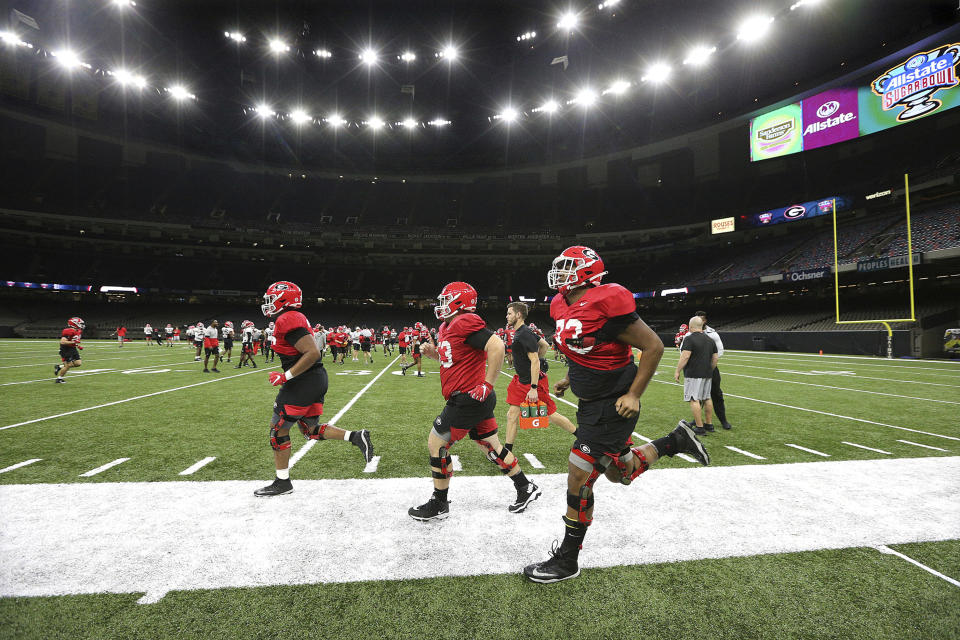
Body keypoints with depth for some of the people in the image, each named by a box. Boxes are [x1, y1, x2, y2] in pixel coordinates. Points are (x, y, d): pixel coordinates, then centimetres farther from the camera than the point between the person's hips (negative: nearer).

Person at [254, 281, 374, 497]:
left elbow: (313, 353, -25)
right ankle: (356, 437, 7)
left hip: (304, 382, -10)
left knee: (278, 429, 6)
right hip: (317, 379, 10)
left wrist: (285, 376, -20)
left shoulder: (287, 320, -17)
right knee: (311, 430, 18)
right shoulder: (295, 318, 15)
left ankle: (282, 482, 18)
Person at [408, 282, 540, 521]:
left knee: (436, 445, 1)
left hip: (469, 400, -10)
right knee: (491, 447, 18)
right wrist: (433, 352, 8)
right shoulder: (447, 327, 14)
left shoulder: (465, 323, -18)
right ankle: (526, 488, 30)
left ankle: (438, 505, 15)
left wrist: (487, 384, -23)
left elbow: (496, 346, -27)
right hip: (478, 401, 10)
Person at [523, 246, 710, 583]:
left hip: (612, 406, -9)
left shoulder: (606, 305, -23)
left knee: (579, 478, -4)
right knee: (619, 473, 21)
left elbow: (653, 346, -17)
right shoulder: (564, 307, 3)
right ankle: (675, 441, 37)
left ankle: (567, 560, 14)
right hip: (590, 402, 9)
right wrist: (569, 380, 14)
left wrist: (634, 395, -17)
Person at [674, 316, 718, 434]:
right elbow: (715, 358, 15)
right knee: (706, 399, 16)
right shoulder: (710, 340, 13)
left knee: (694, 400, -5)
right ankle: (709, 424, 24)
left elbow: (685, 357, -18)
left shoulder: (689, 339, -11)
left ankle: (699, 427, -5)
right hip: (707, 374, 8)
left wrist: (677, 371, -12)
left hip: (693, 374, -8)